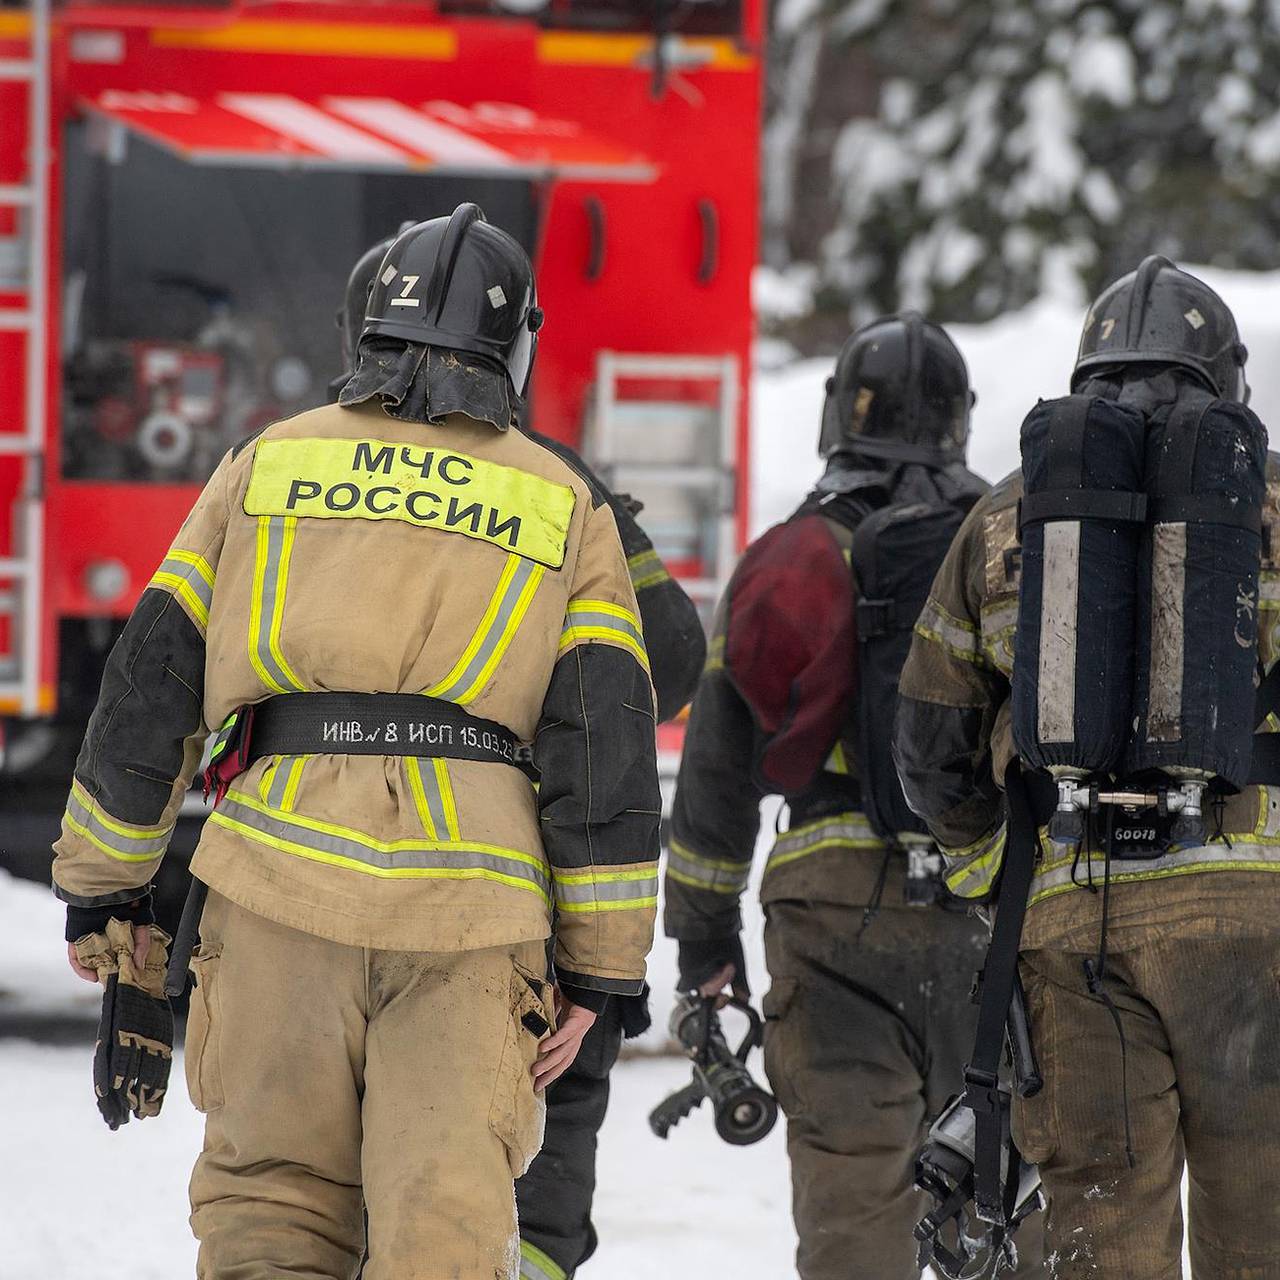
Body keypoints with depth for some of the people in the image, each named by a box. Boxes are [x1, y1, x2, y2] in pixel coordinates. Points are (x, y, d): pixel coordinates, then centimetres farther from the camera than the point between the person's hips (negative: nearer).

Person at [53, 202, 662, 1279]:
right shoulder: (565, 507, 13)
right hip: (470, 906, -1)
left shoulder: (270, 464, 15)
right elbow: (606, 738, 4)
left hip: (282, 876, 1)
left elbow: (153, 683, 13)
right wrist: (599, 968, 5)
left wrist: (102, 888, 20)